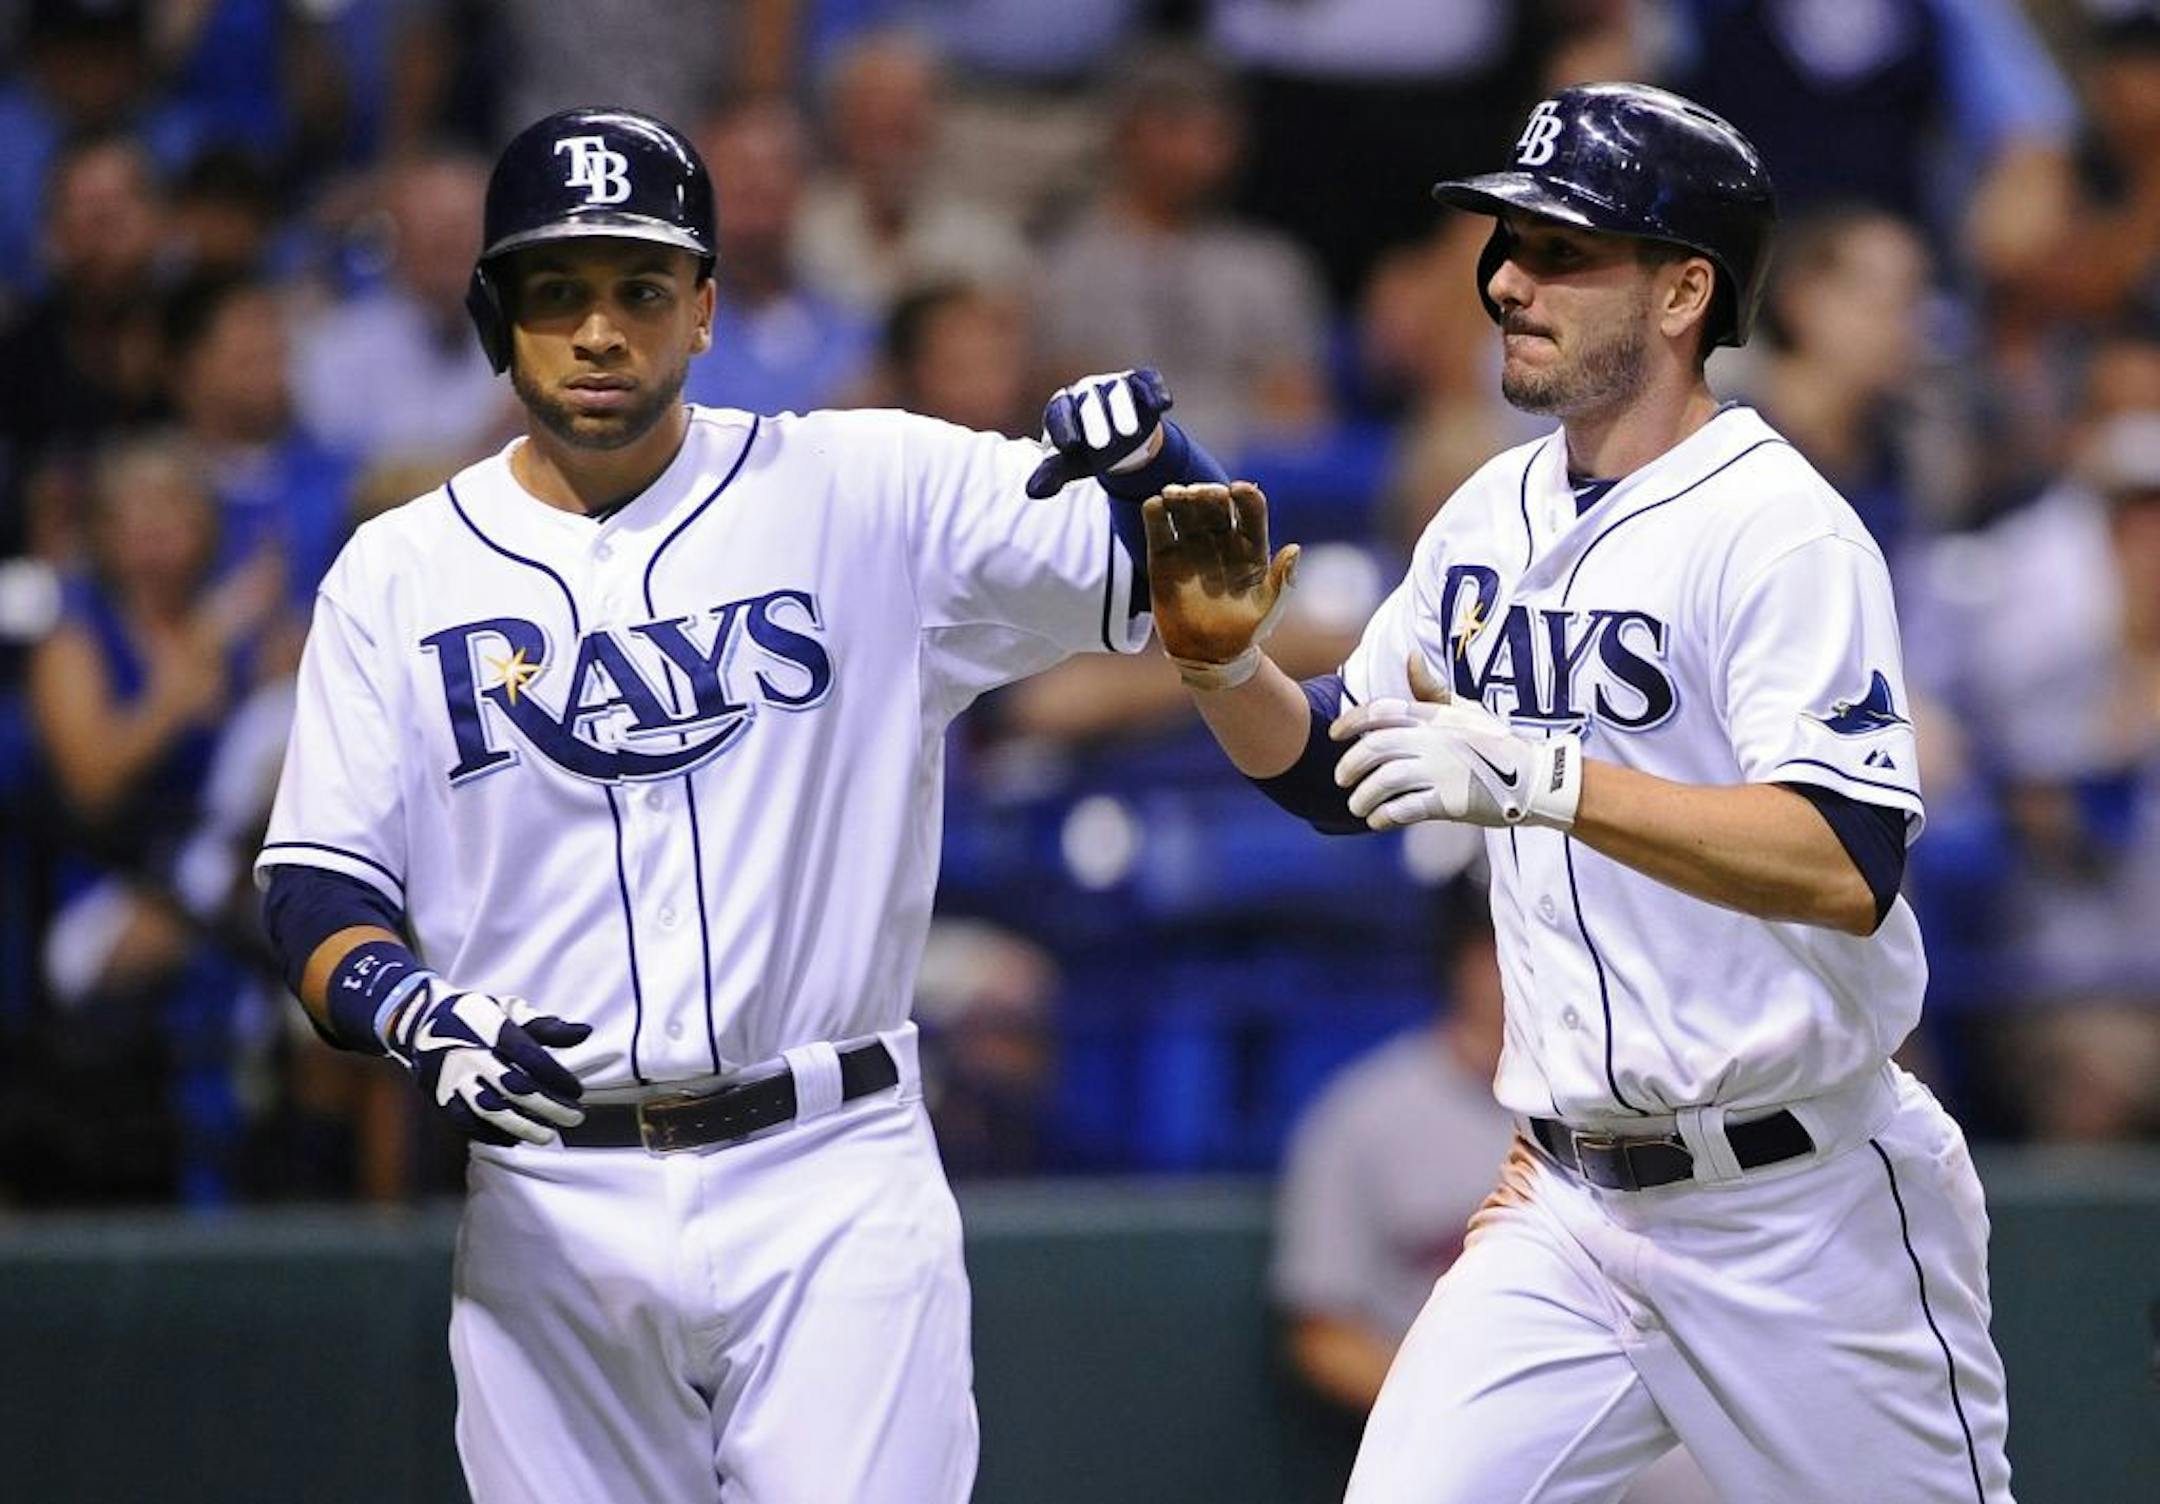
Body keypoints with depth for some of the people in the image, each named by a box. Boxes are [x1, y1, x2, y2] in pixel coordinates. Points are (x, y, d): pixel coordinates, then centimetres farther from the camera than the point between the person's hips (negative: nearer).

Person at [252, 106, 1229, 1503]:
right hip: (550, 1214, 2)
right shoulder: (397, 575, 7)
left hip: (837, 1190, -2)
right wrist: (409, 1009, -17)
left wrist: (1146, 451, -20)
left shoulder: (863, 490, 3)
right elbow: (319, 883, 4)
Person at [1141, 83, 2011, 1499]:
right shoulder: (1492, 519, 9)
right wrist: (1221, 661, -3)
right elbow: (1331, 772, 18)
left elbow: (1849, 869, -27)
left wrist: (1539, 778, -35)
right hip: (1570, 1211, 6)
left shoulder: (1780, 528, -15)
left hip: (1801, 1210, -6)